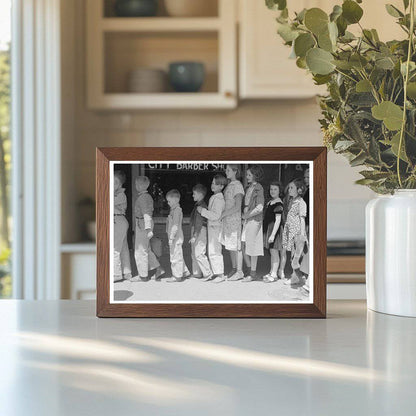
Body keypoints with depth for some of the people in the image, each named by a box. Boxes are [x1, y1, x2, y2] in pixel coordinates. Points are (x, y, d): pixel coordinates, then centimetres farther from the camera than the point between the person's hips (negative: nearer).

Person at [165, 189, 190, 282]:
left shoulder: (177, 210, -17)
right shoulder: (174, 210, 14)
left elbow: (175, 226, -21)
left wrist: (171, 238, -22)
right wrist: (171, 237, 22)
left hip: (176, 238, -10)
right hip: (176, 238, 10)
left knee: (175, 256, -4)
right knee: (178, 256, 17)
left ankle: (177, 276, 2)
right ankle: (185, 272, 24)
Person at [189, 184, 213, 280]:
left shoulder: (201, 205, -16)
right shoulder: (198, 205, 16)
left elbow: (199, 222, -20)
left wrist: (195, 236, -22)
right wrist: (193, 236, 24)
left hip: (201, 231, -10)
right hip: (195, 231, 10)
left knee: (199, 253, -11)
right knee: (194, 254, 14)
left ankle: (208, 274, -7)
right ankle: (197, 273, 21)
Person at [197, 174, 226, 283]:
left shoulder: (219, 199, -17)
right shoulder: (213, 198, 14)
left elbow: (216, 215, -24)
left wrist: (202, 211, -20)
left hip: (216, 228, -10)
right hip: (211, 227, 10)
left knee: (215, 252, -8)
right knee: (211, 252, 14)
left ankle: (220, 275, -4)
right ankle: (215, 273, 20)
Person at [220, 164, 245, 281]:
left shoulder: (237, 186, -14)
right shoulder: (229, 185, 13)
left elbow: (237, 206, -18)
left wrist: (223, 214, -17)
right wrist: (223, 215, 7)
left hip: (235, 219, -9)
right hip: (227, 219, 9)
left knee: (236, 246, -3)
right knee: (230, 246, 13)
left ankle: (239, 272, 3)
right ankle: (234, 269, 23)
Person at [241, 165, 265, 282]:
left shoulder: (258, 189, -10)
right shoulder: (248, 188, 13)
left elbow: (259, 208, -17)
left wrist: (247, 215, -11)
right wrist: (242, 214, 6)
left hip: (254, 220, -8)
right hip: (246, 220, 8)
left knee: (251, 247, -3)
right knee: (242, 246, 5)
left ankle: (253, 274, 6)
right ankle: (250, 271, 16)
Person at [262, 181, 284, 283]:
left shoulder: (278, 203, -16)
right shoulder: (270, 202, 13)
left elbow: (278, 220, -20)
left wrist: (273, 234, -24)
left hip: (274, 229, -9)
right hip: (268, 228, 9)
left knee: (274, 252, -4)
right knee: (271, 252, 16)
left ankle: (274, 275, 1)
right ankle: (271, 272, 24)